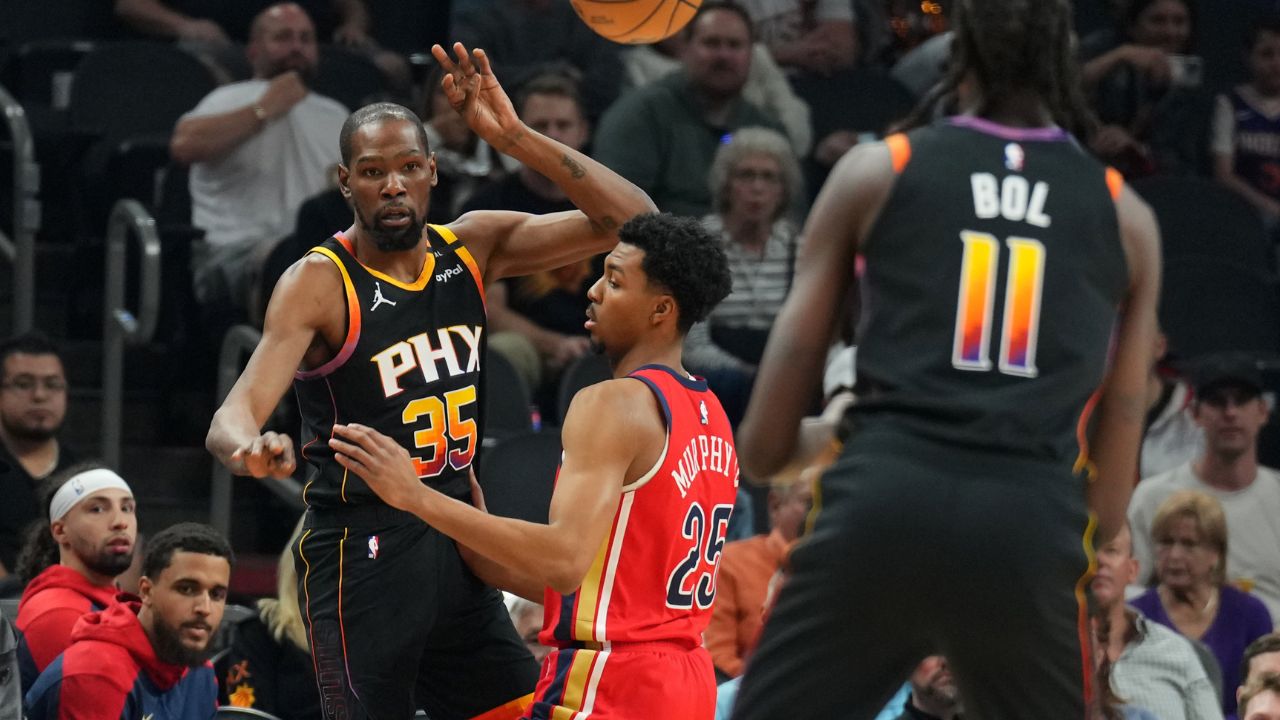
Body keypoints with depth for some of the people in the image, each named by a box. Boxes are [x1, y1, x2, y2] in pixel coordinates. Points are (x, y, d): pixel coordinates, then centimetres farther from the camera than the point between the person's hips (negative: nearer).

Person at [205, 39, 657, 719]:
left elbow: (630, 219, -5)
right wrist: (250, 449, -51)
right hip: (360, 550, -6)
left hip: (456, 539, 6)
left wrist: (513, 137, -16)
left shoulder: (472, 248, 2)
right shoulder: (320, 282, -14)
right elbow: (232, 417, -25)